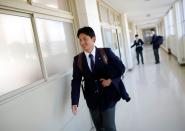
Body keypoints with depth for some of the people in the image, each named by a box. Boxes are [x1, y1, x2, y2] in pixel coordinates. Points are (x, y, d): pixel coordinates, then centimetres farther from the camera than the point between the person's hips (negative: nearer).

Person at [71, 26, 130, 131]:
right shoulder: (77, 59, -2)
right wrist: (75, 102, -10)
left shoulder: (106, 52, -7)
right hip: (92, 99, 3)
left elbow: (121, 68, -5)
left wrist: (110, 80, -14)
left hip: (108, 96, -2)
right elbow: (76, 81, -4)